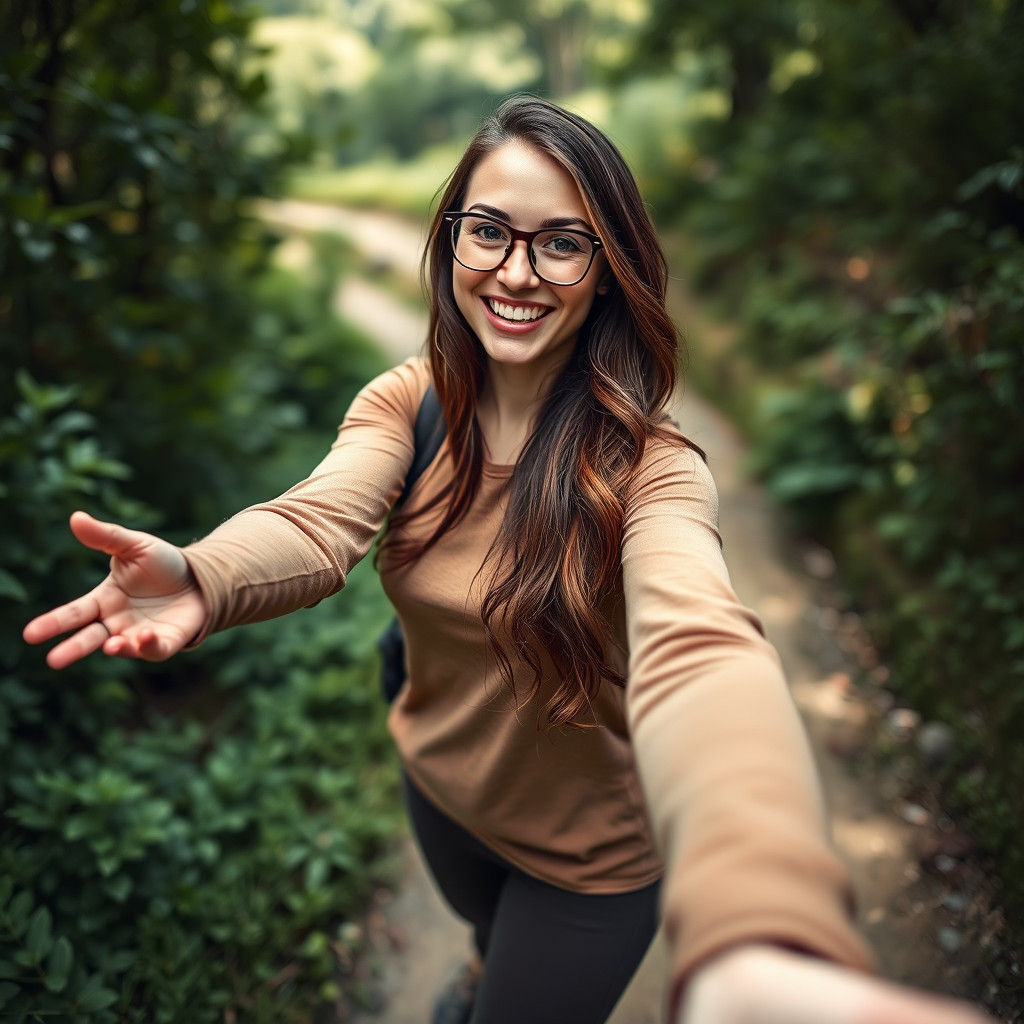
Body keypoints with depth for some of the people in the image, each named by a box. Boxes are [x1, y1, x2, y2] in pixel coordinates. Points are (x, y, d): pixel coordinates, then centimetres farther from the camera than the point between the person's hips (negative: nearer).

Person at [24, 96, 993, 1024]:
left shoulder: (646, 466, -31)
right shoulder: (406, 403, -15)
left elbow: (694, 644, -50)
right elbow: (321, 519, -33)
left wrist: (748, 939, -69)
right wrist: (204, 579, -56)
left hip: (587, 850, -4)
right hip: (439, 782, 5)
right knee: (480, 918, 37)